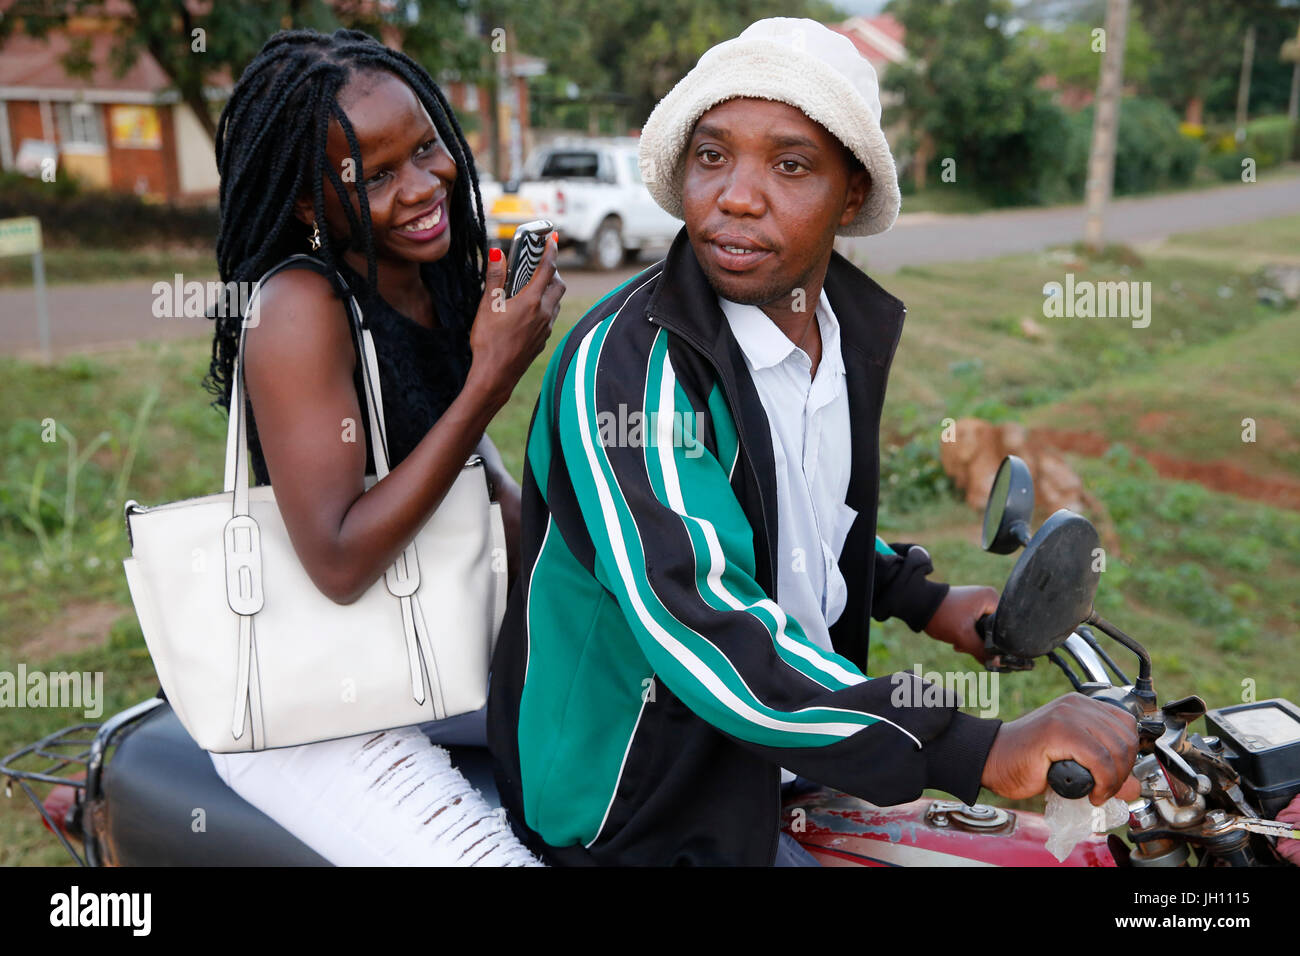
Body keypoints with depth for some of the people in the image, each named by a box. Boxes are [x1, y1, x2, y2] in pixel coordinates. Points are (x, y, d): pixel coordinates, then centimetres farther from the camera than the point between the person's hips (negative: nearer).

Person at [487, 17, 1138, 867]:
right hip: (642, 808, -7)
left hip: (793, 742, 7)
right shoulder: (621, 364, -26)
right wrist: (984, 753, -41)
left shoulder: (858, 328, -1)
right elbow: (698, 626, -38)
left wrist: (926, 601, 8)